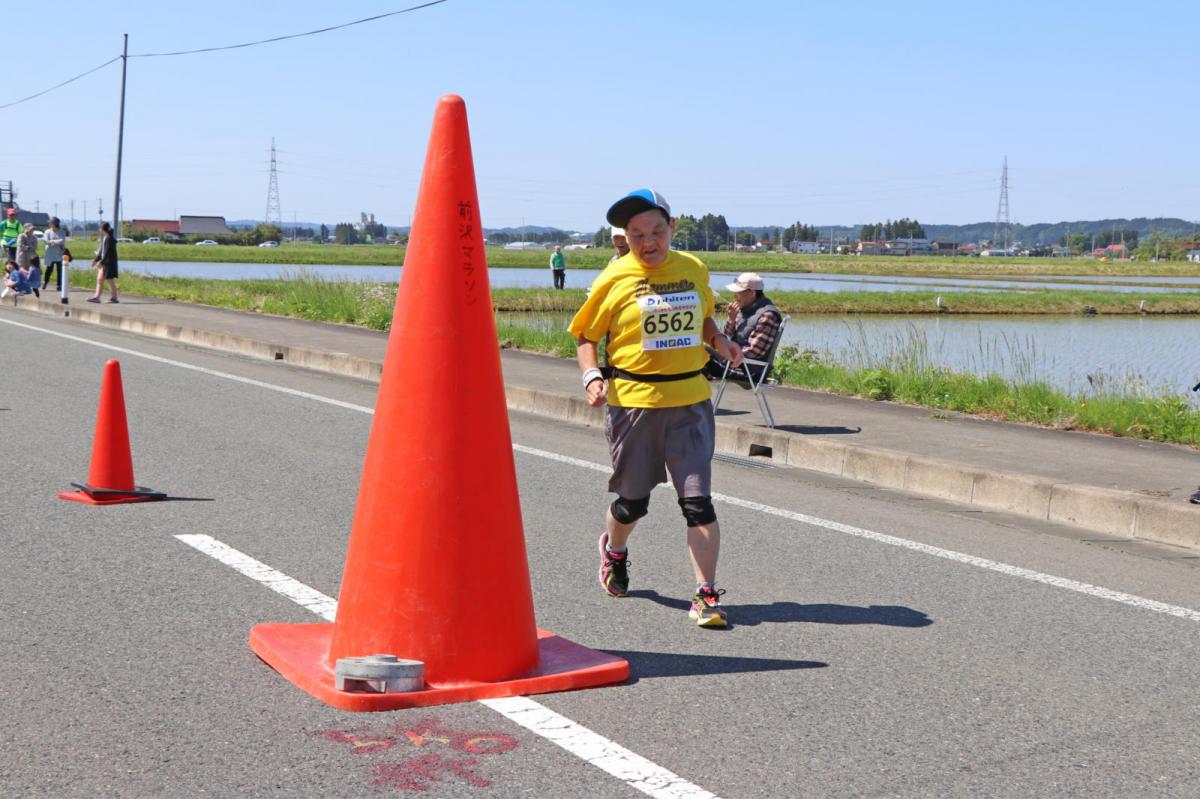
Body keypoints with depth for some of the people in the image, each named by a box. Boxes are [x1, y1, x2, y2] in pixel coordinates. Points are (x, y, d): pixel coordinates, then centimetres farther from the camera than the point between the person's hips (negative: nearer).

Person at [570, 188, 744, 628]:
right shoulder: (614, 279, -5)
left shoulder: (694, 269, 6)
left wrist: (720, 340, 3)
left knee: (697, 500, -7)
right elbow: (584, 335, 4)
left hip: (690, 399, 2)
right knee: (633, 501, 11)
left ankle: (706, 595, 0)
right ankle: (613, 548, 45)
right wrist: (592, 376, -12)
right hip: (633, 401, -2)